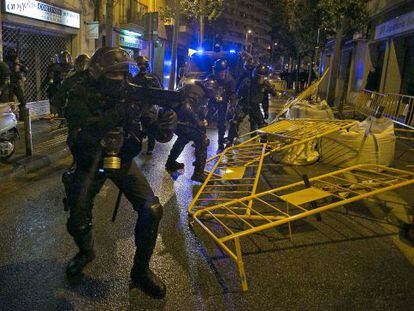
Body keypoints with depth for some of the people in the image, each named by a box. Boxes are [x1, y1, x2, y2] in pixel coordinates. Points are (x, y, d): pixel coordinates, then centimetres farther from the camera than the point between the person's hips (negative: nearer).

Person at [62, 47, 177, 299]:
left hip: (122, 161, 1)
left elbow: (160, 134, -13)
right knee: (78, 223, -1)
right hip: (90, 163, -1)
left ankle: (140, 270, 9)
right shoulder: (81, 95, -15)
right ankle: (86, 251, 38)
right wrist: (118, 113, -44)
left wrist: (167, 124, -37)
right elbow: (81, 132, -33)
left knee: (152, 210, -14)